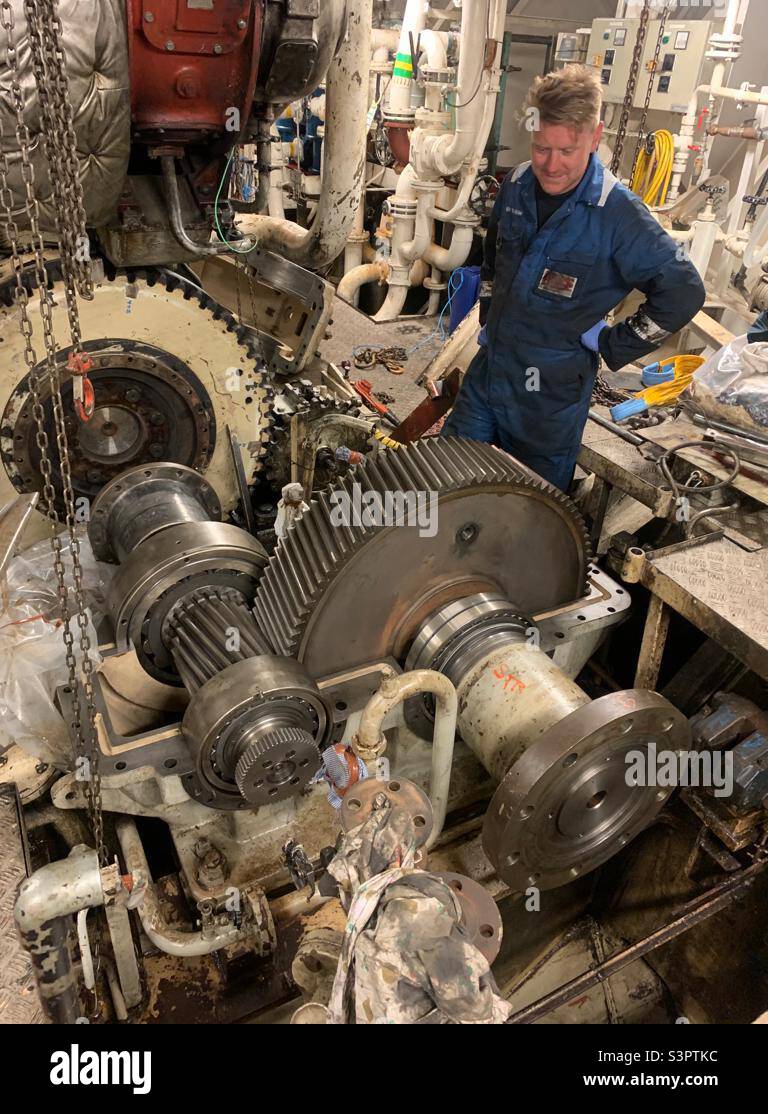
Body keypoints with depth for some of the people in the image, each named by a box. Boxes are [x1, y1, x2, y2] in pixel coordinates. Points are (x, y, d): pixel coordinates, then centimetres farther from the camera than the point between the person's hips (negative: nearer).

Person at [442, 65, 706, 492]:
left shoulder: (619, 213, -17)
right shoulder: (516, 185, 1)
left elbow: (683, 291, -13)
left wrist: (614, 346, -11)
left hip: (552, 391, -5)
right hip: (486, 370, 6)